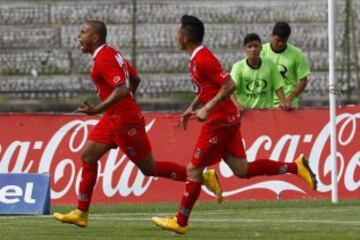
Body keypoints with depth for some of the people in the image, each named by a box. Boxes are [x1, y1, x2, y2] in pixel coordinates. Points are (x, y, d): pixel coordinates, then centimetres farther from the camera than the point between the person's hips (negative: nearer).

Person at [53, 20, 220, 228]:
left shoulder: (104, 59, -19)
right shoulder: (112, 54, 11)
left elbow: (122, 90, -29)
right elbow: (135, 79, 20)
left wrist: (97, 110, -30)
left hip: (125, 122, -10)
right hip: (113, 119, 10)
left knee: (149, 168, -2)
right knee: (88, 156, 6)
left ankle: (203, 177, 5)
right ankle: (81, 213, 6)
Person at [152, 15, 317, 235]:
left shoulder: (203, 59, -18)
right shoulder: (198, 57, 12)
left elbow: (229, 86, -24)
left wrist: (207, 109, -26)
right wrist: (191, 109, 16)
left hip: (218, 122, -10)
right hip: (227, 120, 10)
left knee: (193, 170, -2)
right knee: (242, 169, 9)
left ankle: (180, 222, 6)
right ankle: (295, 167, 7)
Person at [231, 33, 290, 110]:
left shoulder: (269, 64, 0)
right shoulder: (238, 67, -6)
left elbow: (278, 86, 6)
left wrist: (283, 102, -11)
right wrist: (237, 104, -35)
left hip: (266, 110, 2)